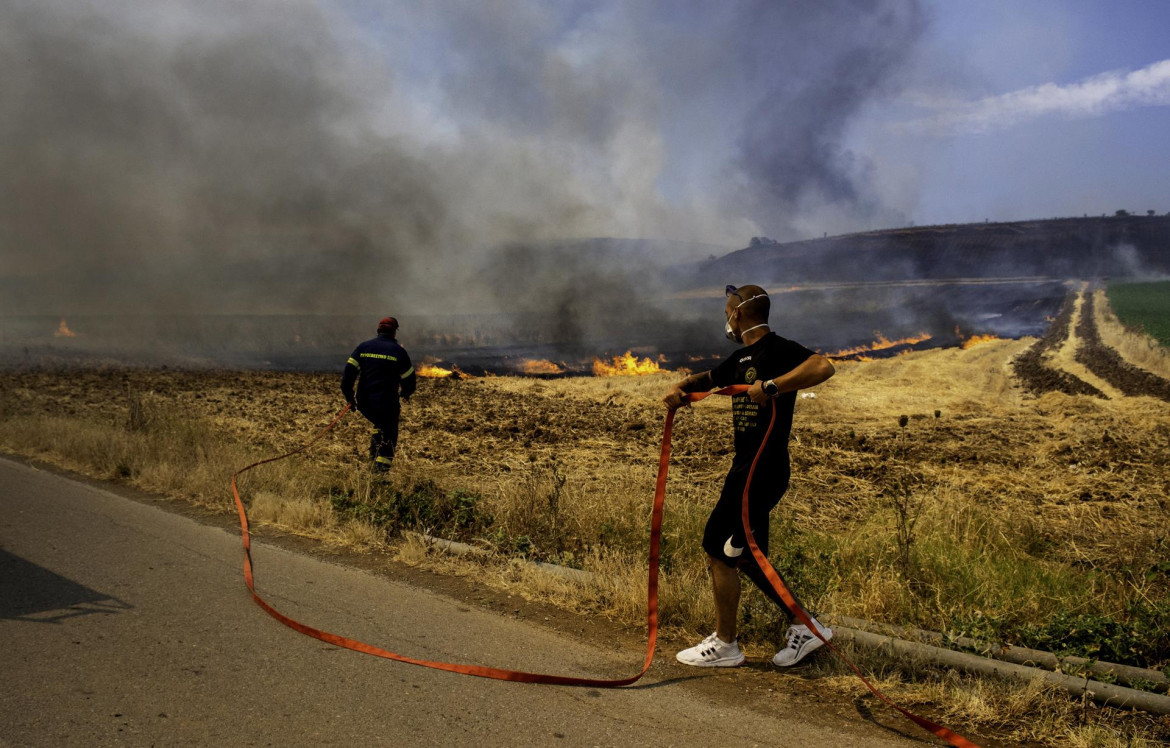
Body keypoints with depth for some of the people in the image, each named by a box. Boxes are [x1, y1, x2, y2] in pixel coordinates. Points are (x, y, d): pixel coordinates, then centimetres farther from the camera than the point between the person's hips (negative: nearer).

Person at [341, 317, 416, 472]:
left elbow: (348, 372, 0)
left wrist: (349, 396, 7)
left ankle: (374, 452, 19)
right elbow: (409, 378, 3)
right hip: (387, 404, -4)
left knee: (380, 424, 32)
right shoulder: (398, 351, -3)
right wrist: (406, 393, 24)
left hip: (363, 403, 4)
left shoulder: (363, 347, 6)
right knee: (389, 437, 10)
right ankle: (381, 467, -2)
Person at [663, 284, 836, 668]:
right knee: (744, 555, 14)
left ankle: (724, 645, 9)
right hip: (745, 468, 10)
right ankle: (805, 625, 22)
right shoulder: (743, 358, 16)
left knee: (719, 551, -3)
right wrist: (680, 389, 7)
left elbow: (822, 367, -31)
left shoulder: (778, 350, -14)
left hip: (763, 472, -10)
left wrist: (772, 387, -37)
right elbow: (708, 379, 28)